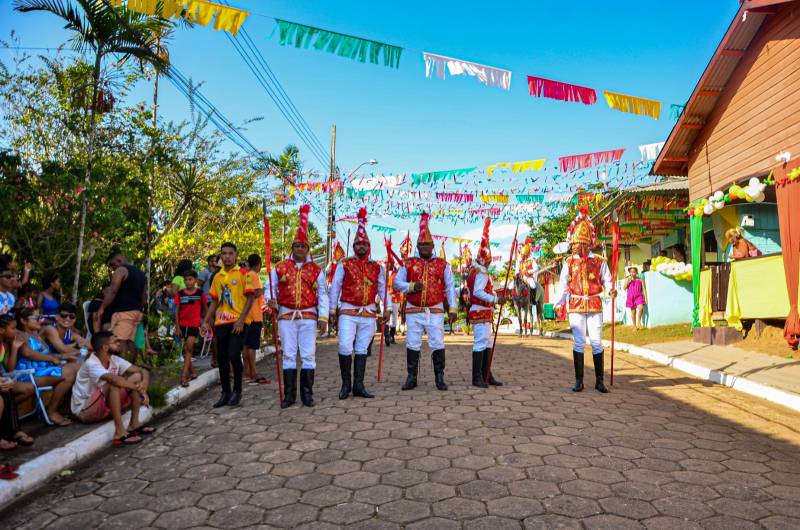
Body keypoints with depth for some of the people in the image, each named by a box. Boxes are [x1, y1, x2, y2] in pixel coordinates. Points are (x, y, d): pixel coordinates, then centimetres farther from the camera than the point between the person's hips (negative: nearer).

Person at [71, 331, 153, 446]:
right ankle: (120, 433, -33)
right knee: (114, 384, -34)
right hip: (85, 411, -7)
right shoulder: (91, 364, -25)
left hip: (107, 406, 8)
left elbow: (143, 371, -3)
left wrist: (144, 383, -26)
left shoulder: (114, 360, -2)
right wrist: (140, 389, -33)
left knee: (137, 377, -7)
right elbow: (114, 379, -42)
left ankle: (134, 424, -7)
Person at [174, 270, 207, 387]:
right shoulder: (180, 293, 1)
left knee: (189, 348, -13)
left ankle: (184, 376, -14)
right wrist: (177, 327, -1)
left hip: (194, 324, -3)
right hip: (183, 324, 3)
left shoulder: (200, 293, -4)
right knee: (186, 350, 11)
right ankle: (192, 372, 26)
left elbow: (205, 308, 8)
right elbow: (177, 311, 3)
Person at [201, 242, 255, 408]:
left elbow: (250, 298, -6)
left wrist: (241, 320, -15)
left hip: (238, 322, -5)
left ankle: (237, 391, 7)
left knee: (234, 355, -11)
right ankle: (226, 392, 20)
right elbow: (215, 301, 18)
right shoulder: (217, 277, 12)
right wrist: (206, 321, 11)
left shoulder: (243, 274, -3)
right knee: (221, 358, 7)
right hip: (221, 322, 5)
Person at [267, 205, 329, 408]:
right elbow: (270, 288, 9)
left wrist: (323, 318, -3)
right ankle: (289, 394, 11)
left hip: (309, 317, 0)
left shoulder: (316, 270, 6)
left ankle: (307, 393, 11)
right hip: (286, 316, 0)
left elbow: (323, 295, 4)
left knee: (308, 355, 1)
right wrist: (271, 301, -13)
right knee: (289, 355, 4)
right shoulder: (279, 268, 6)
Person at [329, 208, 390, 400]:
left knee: (362, 350, 6)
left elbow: (383, 288, 11)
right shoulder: (344, 265, 3)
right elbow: (335, 287, 3)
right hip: (348, 312, -2)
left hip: (369, 313, 3)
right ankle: (346, 384, 6)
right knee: (345, 348, -10)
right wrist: (332, 309, 0)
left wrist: (387, 308, 1)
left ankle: (358, 386, 11)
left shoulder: (377, 267, 10)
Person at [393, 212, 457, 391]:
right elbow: (397, 283, 5)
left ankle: (439, 377, 11)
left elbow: (450, 287, 4)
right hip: (413, 311, 1)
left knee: (437, 345, 0)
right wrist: (412, 286, -13)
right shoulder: (409, 264, 7)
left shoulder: (443, 265, 5)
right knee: (412, 345, 5)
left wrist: (453, 309, -3)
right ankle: (411, 377, 15)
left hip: (435, 311, -1)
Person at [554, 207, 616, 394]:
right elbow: (563, 285, 3)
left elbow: (606, 280, 6)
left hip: (595, 305, -1)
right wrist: (559, 303, -9)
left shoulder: (599, 261, 3)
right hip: (576, 306, 1)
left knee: (596, 342, 0)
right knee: (578, 343, 2)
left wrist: (610, 290, -17)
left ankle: (599, 381, 9)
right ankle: (579, 381, 10)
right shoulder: (569, 262, 6)